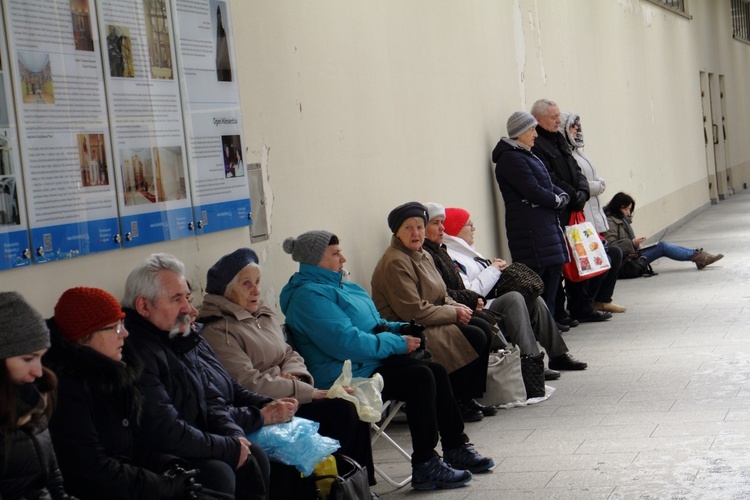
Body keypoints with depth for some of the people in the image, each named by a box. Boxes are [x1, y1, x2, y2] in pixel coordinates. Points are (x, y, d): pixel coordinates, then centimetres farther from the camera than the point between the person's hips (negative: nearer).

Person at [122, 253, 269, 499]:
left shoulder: (180, 340, 10)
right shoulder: (136, 352, -24)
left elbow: (210, 398, 17)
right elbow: (165, 431, -29)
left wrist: (236, 436, -3)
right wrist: (230, 448, -18)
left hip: (192, 447, 10)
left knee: (255, 457, 1)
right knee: (218, 474, -27)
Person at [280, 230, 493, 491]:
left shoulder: (334, 284, 18)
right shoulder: (309, 296, -16)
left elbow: (372, 324, 27)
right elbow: (347, 342, -25)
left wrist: (402, 329, 6)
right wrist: (398, 343, -16)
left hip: (370, 362, 11)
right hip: (348, 376, -10)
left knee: (436, 371, 0)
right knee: (420, 377, -22)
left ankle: (456, 448, 9)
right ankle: (425, 467, -17)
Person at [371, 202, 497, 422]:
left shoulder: (423, 255, 13)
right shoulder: (395, 263, -19)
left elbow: (439, 296, 22)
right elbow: (414, 311, -22)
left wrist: (455, 305, -1)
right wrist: (453, 313, -14)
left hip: (431, 322, 10)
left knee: (484, 328, -2)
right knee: (475, 338, -18)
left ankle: (468, 398, 3)